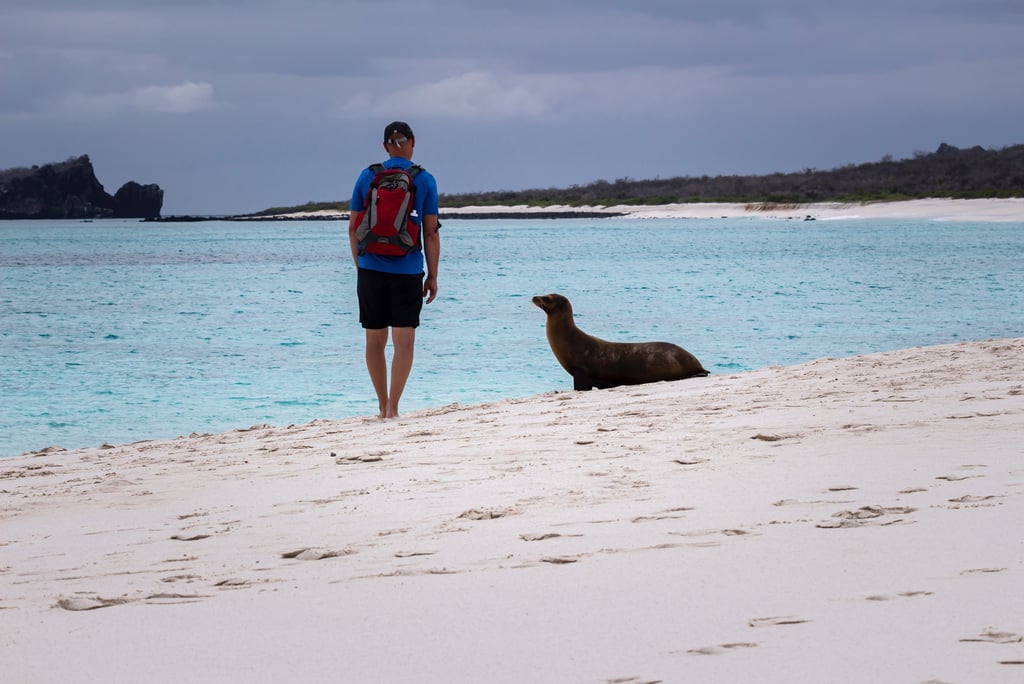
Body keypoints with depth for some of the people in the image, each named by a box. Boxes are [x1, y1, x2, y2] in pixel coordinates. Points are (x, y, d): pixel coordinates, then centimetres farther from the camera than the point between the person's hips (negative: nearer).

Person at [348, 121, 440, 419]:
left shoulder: (367, 176, 5)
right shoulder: (424, 180, -1)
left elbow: (353, 227, 7)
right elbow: (431, 233, -2)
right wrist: (432, 276, 4)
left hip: (371, 270, 2)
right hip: (407, 272, -2)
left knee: (375, 340, 11)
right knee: (404, 341, -1)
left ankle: (383, 406, 18)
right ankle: (392, 408, -9)